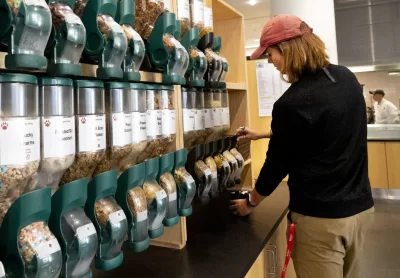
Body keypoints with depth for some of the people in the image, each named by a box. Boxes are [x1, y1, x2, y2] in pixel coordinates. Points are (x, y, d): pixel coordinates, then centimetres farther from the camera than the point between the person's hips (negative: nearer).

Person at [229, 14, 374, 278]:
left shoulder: (292, 102, -23)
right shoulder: (347, 77, 1)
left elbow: (278, 163, -12)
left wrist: (250, 203, 6)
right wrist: (264, 133, 22)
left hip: (321, 218, -8)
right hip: (361, 207, 8)